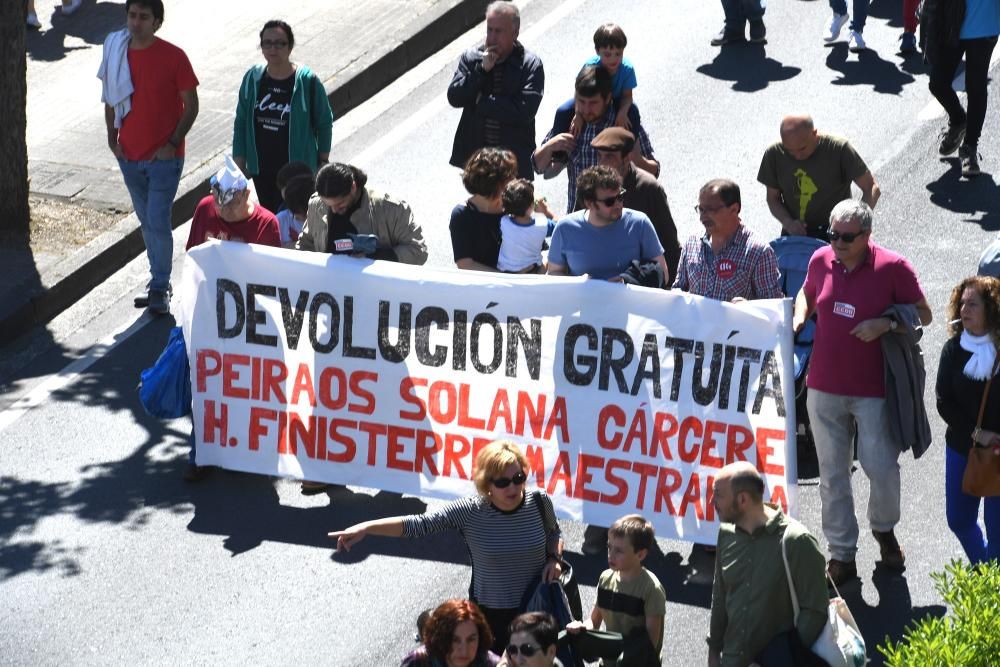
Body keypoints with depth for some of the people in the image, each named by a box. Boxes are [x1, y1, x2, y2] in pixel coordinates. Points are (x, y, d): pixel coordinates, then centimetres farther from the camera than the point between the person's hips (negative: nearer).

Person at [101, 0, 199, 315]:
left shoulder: (173, 57, -13)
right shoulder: (117, 53, 0)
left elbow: (191, 105, -8)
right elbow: (110, 99, 12)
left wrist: (172, 143, -14)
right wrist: (112, 138, 2)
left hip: (164, 157, -5)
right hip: (129, 156, 5)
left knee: (158, 223, -7)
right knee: (146, 222, 14)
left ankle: (159, 289, 4)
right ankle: (159, 280, 27)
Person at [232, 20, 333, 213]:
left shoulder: (307, 81, -11)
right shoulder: (253, 79, 0)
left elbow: (324, 123, -1)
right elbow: (241, 123, 7)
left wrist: (323, 162, 0)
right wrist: (239, 164, 5)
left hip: (297, 168, -4)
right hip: (261, 168, 4)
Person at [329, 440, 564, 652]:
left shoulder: (539, 501, -12)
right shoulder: (470, 512, -19)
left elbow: (553, 534, 8)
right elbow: (418, 524, -23)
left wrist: (554, 559, -12)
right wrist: (366, 527, -32)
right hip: (489, 613, -2)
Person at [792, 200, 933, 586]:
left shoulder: (892, 268, -11)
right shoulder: (821, 260, 0)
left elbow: (923, 314, -3)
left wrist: (885, 324, -20)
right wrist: (799, 317, -1)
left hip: (873, 391, -3)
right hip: (824, 388, 3)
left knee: (882, 468, -2)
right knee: (832, 475, 8)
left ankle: (884, 529, 30)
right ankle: (842, 555, 21)